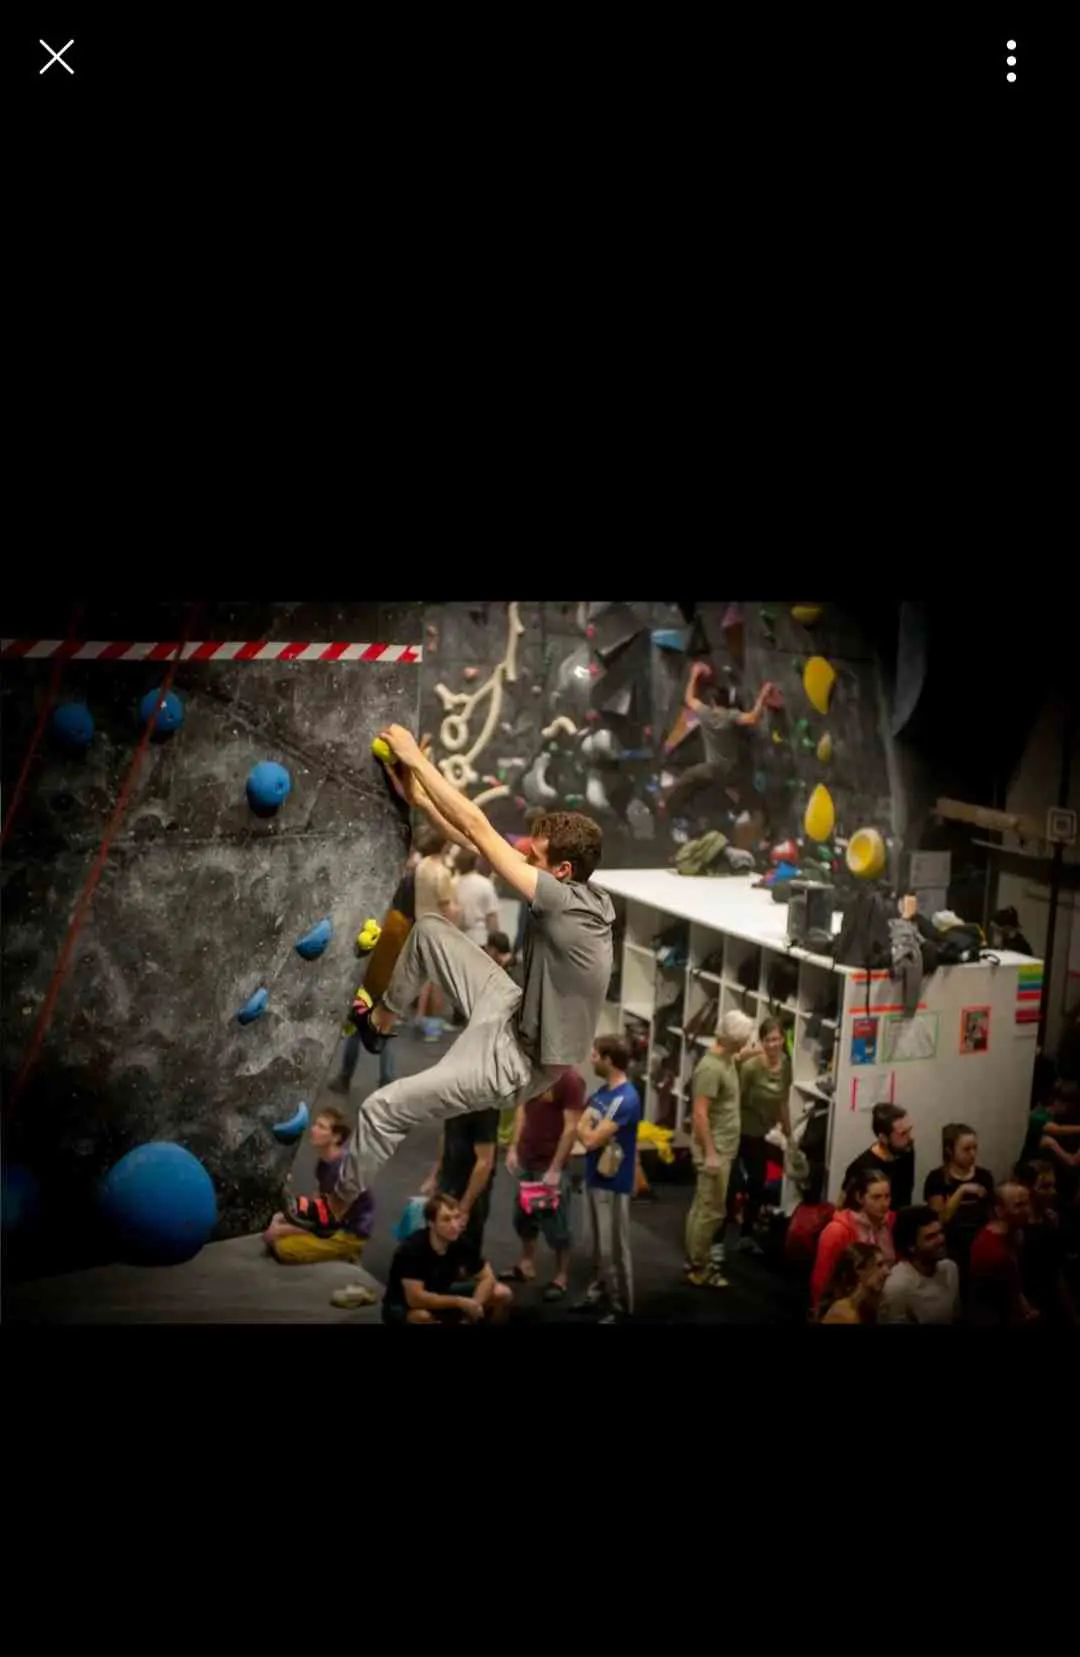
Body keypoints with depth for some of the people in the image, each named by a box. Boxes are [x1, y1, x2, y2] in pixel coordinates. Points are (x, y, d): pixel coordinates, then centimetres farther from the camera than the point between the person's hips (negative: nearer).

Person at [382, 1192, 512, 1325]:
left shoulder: (461, 1243, -15)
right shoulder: (412, 1248, -31)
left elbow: (487, 1278, -7)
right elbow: (415, 1299, -36)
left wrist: (473, 1304, -27)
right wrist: (460, 1302, -35)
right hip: (403, 1307, -6)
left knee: (502, 1294, -7)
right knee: (422, 1316, -42)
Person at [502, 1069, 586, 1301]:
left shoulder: (569, 1080, -19)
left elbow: (571, 1128, -18)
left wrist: (555, 1169, -19)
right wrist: (513, 1147, 9)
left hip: (551, 1166, -7)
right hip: (526, 1159, 7)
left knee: (555, 1223, 4)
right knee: (523, 1215, 18)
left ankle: (561, 1278, 19)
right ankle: (527, 1265, 35)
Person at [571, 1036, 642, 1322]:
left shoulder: (626, 1099, -23)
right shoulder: (602, 1091, 7)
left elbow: (590, 1139, -23)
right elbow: (580, 1126, 12)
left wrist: (583, 1127, -5)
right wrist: (587, 1129, -8)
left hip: (612, 1183, -9)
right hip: (594, 1177, 9)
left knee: (614, 1248, 2)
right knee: (599, 1244, 19)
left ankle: (620, 1307, 12)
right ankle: (598, 1294, 31)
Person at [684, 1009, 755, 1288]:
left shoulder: (727, 1059, 7)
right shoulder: (711, 1068, -23)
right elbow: (699, 1113, -27)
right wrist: (710, 1153, -27)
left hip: (722, 1148, 10)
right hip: (714, 1150, -10)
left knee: (702, 1206, 16)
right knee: (711, 1210, -4)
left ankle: (695, 1261, 25)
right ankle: (699, 1270, 3)